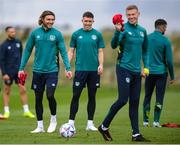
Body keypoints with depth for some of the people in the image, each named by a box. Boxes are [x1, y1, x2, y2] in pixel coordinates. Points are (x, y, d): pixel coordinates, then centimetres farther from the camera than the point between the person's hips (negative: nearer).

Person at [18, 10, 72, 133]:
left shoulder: (57, 34, -3)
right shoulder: (35, 33, 1)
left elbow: (63, 52, -2)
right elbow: (28, 50, 7)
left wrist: (68, 68, -10)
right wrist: (22, 68, 4)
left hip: (52, 70, -2)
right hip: (38, 71, 2)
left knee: (50, 95, -15)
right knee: (38, 99, 6)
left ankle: (53, 119, 12)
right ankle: (40, 126, 17)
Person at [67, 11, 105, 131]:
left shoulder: (97, 35, 5)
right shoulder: (76, 34, 4)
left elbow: (100, 52, 5)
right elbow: (71, 51, 7)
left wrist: (101, 65, -10)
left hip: (94, 70, 1)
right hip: (80, 69, -1)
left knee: (92, 96, 6)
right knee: (76, 96, -3)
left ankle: (90, 123, 12)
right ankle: (71, 122, 0)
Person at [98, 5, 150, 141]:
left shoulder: (142, 31, 12)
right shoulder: (124, 29, -8)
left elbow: (145, 51, 22)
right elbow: (114, 45, -22)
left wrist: (146, 67, 13)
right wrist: (117, 32, -38)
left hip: (136, 71, 6)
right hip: (124, 68, -6)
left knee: (135, 102, 7)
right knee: (123, 100, -10)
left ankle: (136, 134, 9)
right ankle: (104, 126, 3)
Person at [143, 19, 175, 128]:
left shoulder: (147, 38, 2)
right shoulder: (165, 41, -10)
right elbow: (169, 60, -9)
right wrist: (172, 76, 0)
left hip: (149, 72, 4)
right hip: (161, 73, -3)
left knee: (147, 96, 11)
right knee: (159, 97, 3)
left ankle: (146, 121, 11)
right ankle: (156, 121, -1)